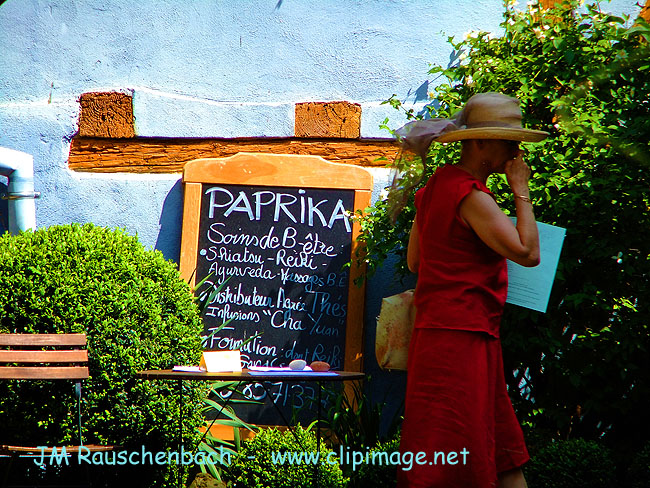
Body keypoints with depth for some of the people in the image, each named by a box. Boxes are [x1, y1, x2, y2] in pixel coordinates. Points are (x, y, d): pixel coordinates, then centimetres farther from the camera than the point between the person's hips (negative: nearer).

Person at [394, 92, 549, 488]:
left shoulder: (436, 186, 13)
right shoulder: (471, 196, -16)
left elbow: (414, 261, 19)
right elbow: (527, 252, -20)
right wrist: (521, 189, -11)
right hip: (462, 336, -10)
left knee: (503, 451, 14)